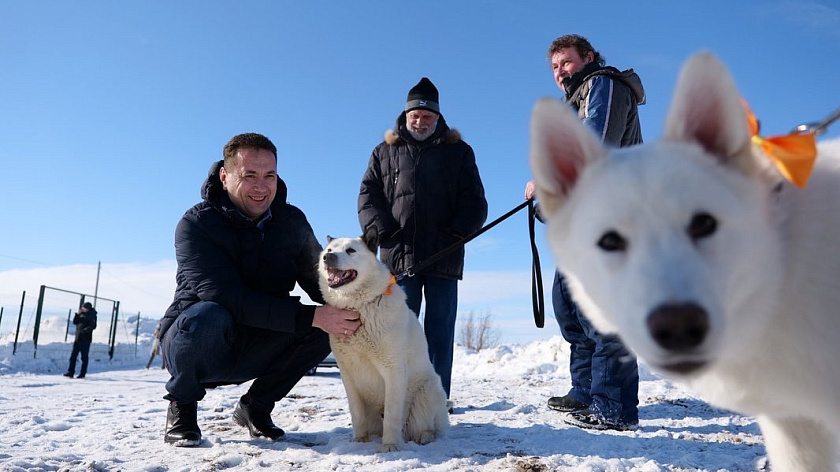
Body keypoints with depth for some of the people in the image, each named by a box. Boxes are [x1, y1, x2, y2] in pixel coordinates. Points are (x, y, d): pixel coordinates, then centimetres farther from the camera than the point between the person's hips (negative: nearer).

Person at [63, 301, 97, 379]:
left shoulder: (91, 315, -7)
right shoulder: (81, 314, 13)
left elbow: (93, 326, -15)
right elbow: (75, 322, 12)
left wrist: (84, 331, -25)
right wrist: (77, 314, -1)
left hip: (85, 339, -7)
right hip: (77, 338, 7)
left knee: (84, 357, -1)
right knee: (73, 356, 6)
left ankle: (83, 373, 6)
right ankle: (70, 372, 10)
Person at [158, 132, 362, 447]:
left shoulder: (291, 221, -4)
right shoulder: (196, 224, -18)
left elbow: (317, 280, 0)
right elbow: (226, 296, -30)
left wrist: (347, 312, -24)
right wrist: (311, 316, -38)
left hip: (254, 349, 4)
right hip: (190, 340, -4)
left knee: (328, 328, -20)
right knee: (208, 316, -37)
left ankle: (255, 406, 2)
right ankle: (181, 406, -5)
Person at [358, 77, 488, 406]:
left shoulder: (458, 152, 15)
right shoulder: (384, 152, 16)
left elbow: (474, 200, 10)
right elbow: (368, 195, 10)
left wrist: (458, 232, -6)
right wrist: (384, 230, -6)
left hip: (444, 255, 0)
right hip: (399, 254, 1)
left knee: (441, 329, 2)